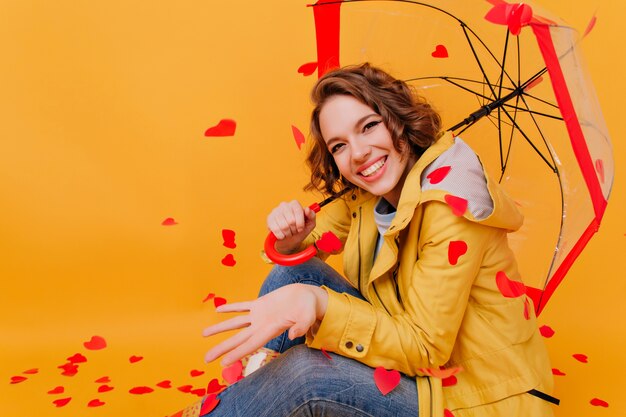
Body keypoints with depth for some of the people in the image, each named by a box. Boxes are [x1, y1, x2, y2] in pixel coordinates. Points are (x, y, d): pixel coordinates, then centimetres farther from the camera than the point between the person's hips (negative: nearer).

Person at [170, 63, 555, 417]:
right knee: (294, 271, -4)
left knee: (305, 374, -27)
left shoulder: (449, 203, -25)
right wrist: (293, 236, -16)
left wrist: (320, 304, -37)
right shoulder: (366, 195, -2)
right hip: (410, 353, 7)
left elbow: (424, 347, -25)